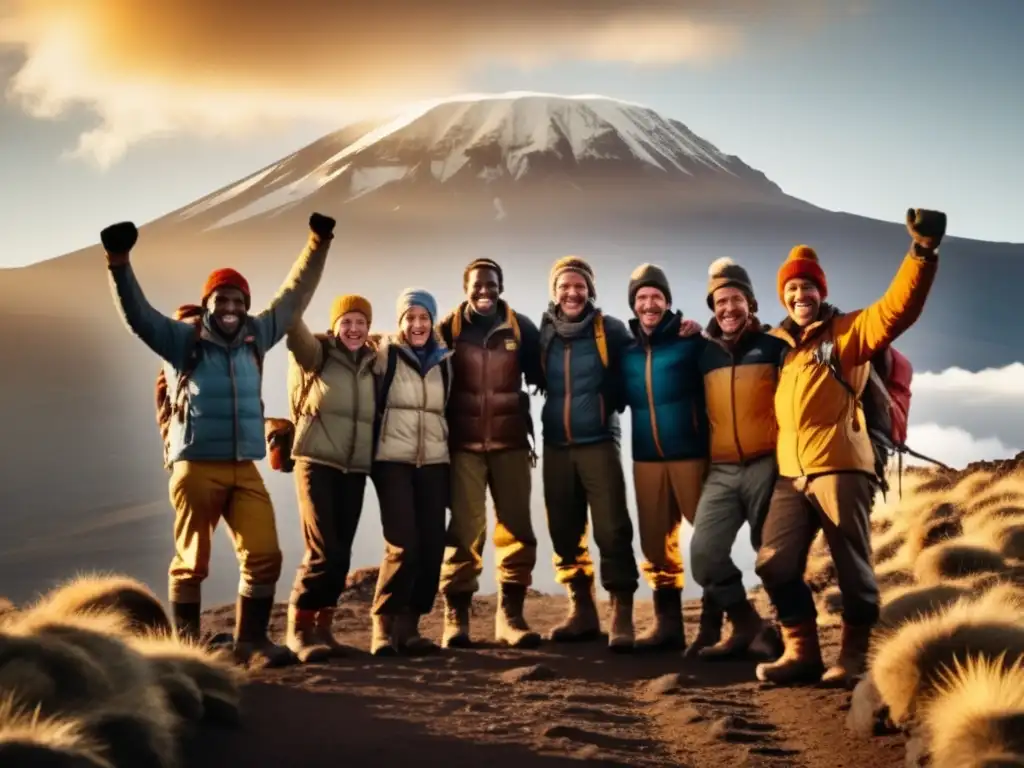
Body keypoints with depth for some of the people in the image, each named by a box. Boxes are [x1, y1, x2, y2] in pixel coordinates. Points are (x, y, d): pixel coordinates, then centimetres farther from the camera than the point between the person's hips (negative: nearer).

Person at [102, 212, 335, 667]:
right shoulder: (183, 340, 0)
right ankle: (186, 647, 12)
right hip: (196, 467, -4)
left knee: (264, 556, -3)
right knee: (192, 562, 3)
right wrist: (119, 263, -26)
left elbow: (293, 298, 17)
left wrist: (318, 245, 15)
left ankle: (251, 642, 6)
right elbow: (136, 313, -11)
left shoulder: (255, 337, 11)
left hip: (244, 469, 4)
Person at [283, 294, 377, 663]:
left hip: (354, 469, 5)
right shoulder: (317, 354, -3)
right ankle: (300, 629, -1)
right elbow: (298, 338, -25)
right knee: (323, 551, -13)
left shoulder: (373, 364, 12)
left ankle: (322, 628, 18)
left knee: (340, 555, 6)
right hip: (316, 463, -5)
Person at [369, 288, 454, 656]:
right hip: (393, 461, -4)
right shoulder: (384, 354, 0)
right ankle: (383, 624, -1)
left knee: (432, 547, -3)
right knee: (403, 546, -14)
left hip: (433, 463, 4)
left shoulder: (445, 360, 12)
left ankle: (408, 625, 8)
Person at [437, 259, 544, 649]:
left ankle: (510, 614, 7)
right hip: (463, 445, -2)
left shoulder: (520, 328, 3)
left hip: (510, 443, 2)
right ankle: (456, 616, 1)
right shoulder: (449, 329, 0)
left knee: (516, 528, 0)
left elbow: (542, 376, 11)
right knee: (465, 530, -4)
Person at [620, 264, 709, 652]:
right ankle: (667, 623, 16)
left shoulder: (691, 342, -2)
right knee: (656, 544, 8)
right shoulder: (626, 351, 12)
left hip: (691, 454, -5)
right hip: (647, 458, 5)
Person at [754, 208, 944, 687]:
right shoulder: (780, 344, 18)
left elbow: (896, 310, -14)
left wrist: (922, 252, -28)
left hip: (840, 467, -5)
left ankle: (853, 657, 9)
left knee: (852, 566, -2)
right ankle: (802, 652, 11)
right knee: (775, 563, 1)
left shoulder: (847, 331, 3)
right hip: (791, 473, 6)